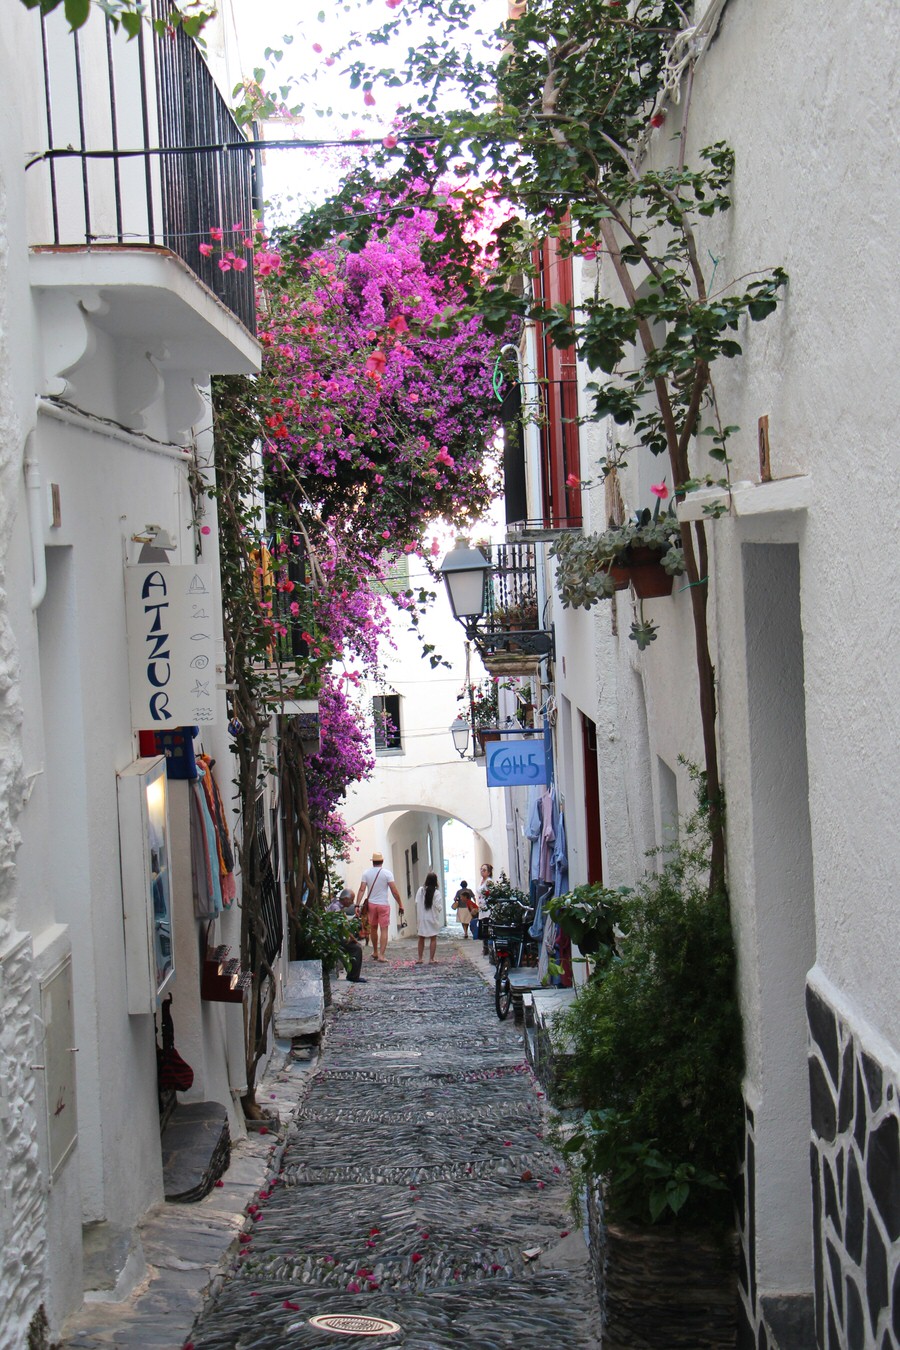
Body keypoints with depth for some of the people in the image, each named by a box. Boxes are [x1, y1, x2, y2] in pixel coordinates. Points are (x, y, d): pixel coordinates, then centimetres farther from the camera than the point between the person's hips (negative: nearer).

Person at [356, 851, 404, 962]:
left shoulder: (366, 873, 0)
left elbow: (362, 889, -6)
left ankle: (375, 953, 29)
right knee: (384, 929, -1)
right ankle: (381, 955, -11)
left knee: (373, 928, 18)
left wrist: (357, 905, -8)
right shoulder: (387, 873, -6)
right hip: (384, 904, -3)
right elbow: (394, 891, -10)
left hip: (371, 904, 3)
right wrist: (400, 905, -3)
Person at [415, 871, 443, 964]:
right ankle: (431, 959, 3)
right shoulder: (436, 893, -13)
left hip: (421, 918, 3)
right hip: (432, 918, -3)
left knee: (421, 938, 15)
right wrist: (439, 910, 8)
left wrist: (418, 917, 8)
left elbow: (416, 903, -4)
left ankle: (419, 958, 19)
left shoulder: (420, 890, -6)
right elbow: (438, 906, -14)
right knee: (433, 939, 7)